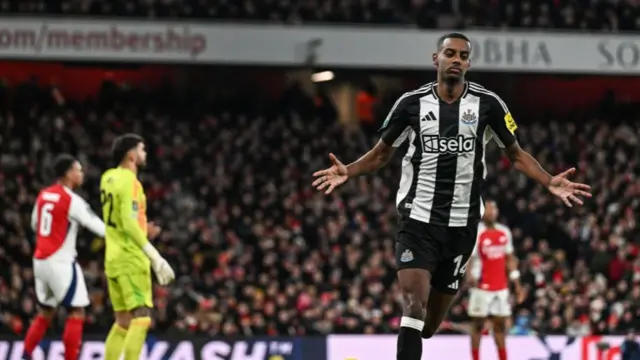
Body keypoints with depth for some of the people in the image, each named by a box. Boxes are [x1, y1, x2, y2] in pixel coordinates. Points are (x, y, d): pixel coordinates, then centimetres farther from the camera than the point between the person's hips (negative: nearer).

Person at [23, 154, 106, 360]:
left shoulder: (43, 195, 9)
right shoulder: (72, 200, -13)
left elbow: (35, 225, 22)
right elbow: (97, 226, -16)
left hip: (40, 260, 8)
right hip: (61, 262, -8)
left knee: (45, 313, 18)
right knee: (77, 313, -2)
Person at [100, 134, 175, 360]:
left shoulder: (109, 178, 13)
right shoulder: (129, 181, -13)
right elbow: (129, 224, -22)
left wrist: (142, 230, 13)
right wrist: (156, 258, -22)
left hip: (113, 257, 9)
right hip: (131, 258, -9)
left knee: (123, 322, 13)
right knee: (141, 319, -11)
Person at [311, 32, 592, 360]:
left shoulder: (487, 104, 0)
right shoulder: (412, 103, -1)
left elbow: (516, 154, 7)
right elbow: (382, 153, 9)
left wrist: (549, 182, -9)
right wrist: (348, 172, -10)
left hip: (461, 223, 2)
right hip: (418, 219, -2)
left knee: (432, 320, 10)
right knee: (414, 302, -20)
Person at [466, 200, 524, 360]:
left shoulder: (504, 232, 9)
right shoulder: (476, 233, -9)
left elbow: (510, 259, 15)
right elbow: (470, 258, -15)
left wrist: (517, 285, 12)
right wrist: (472, 276, -36)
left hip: (501, 287, 5)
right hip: (482, 287, -5)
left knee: (500, 324, 7)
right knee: (478, 324, 1)